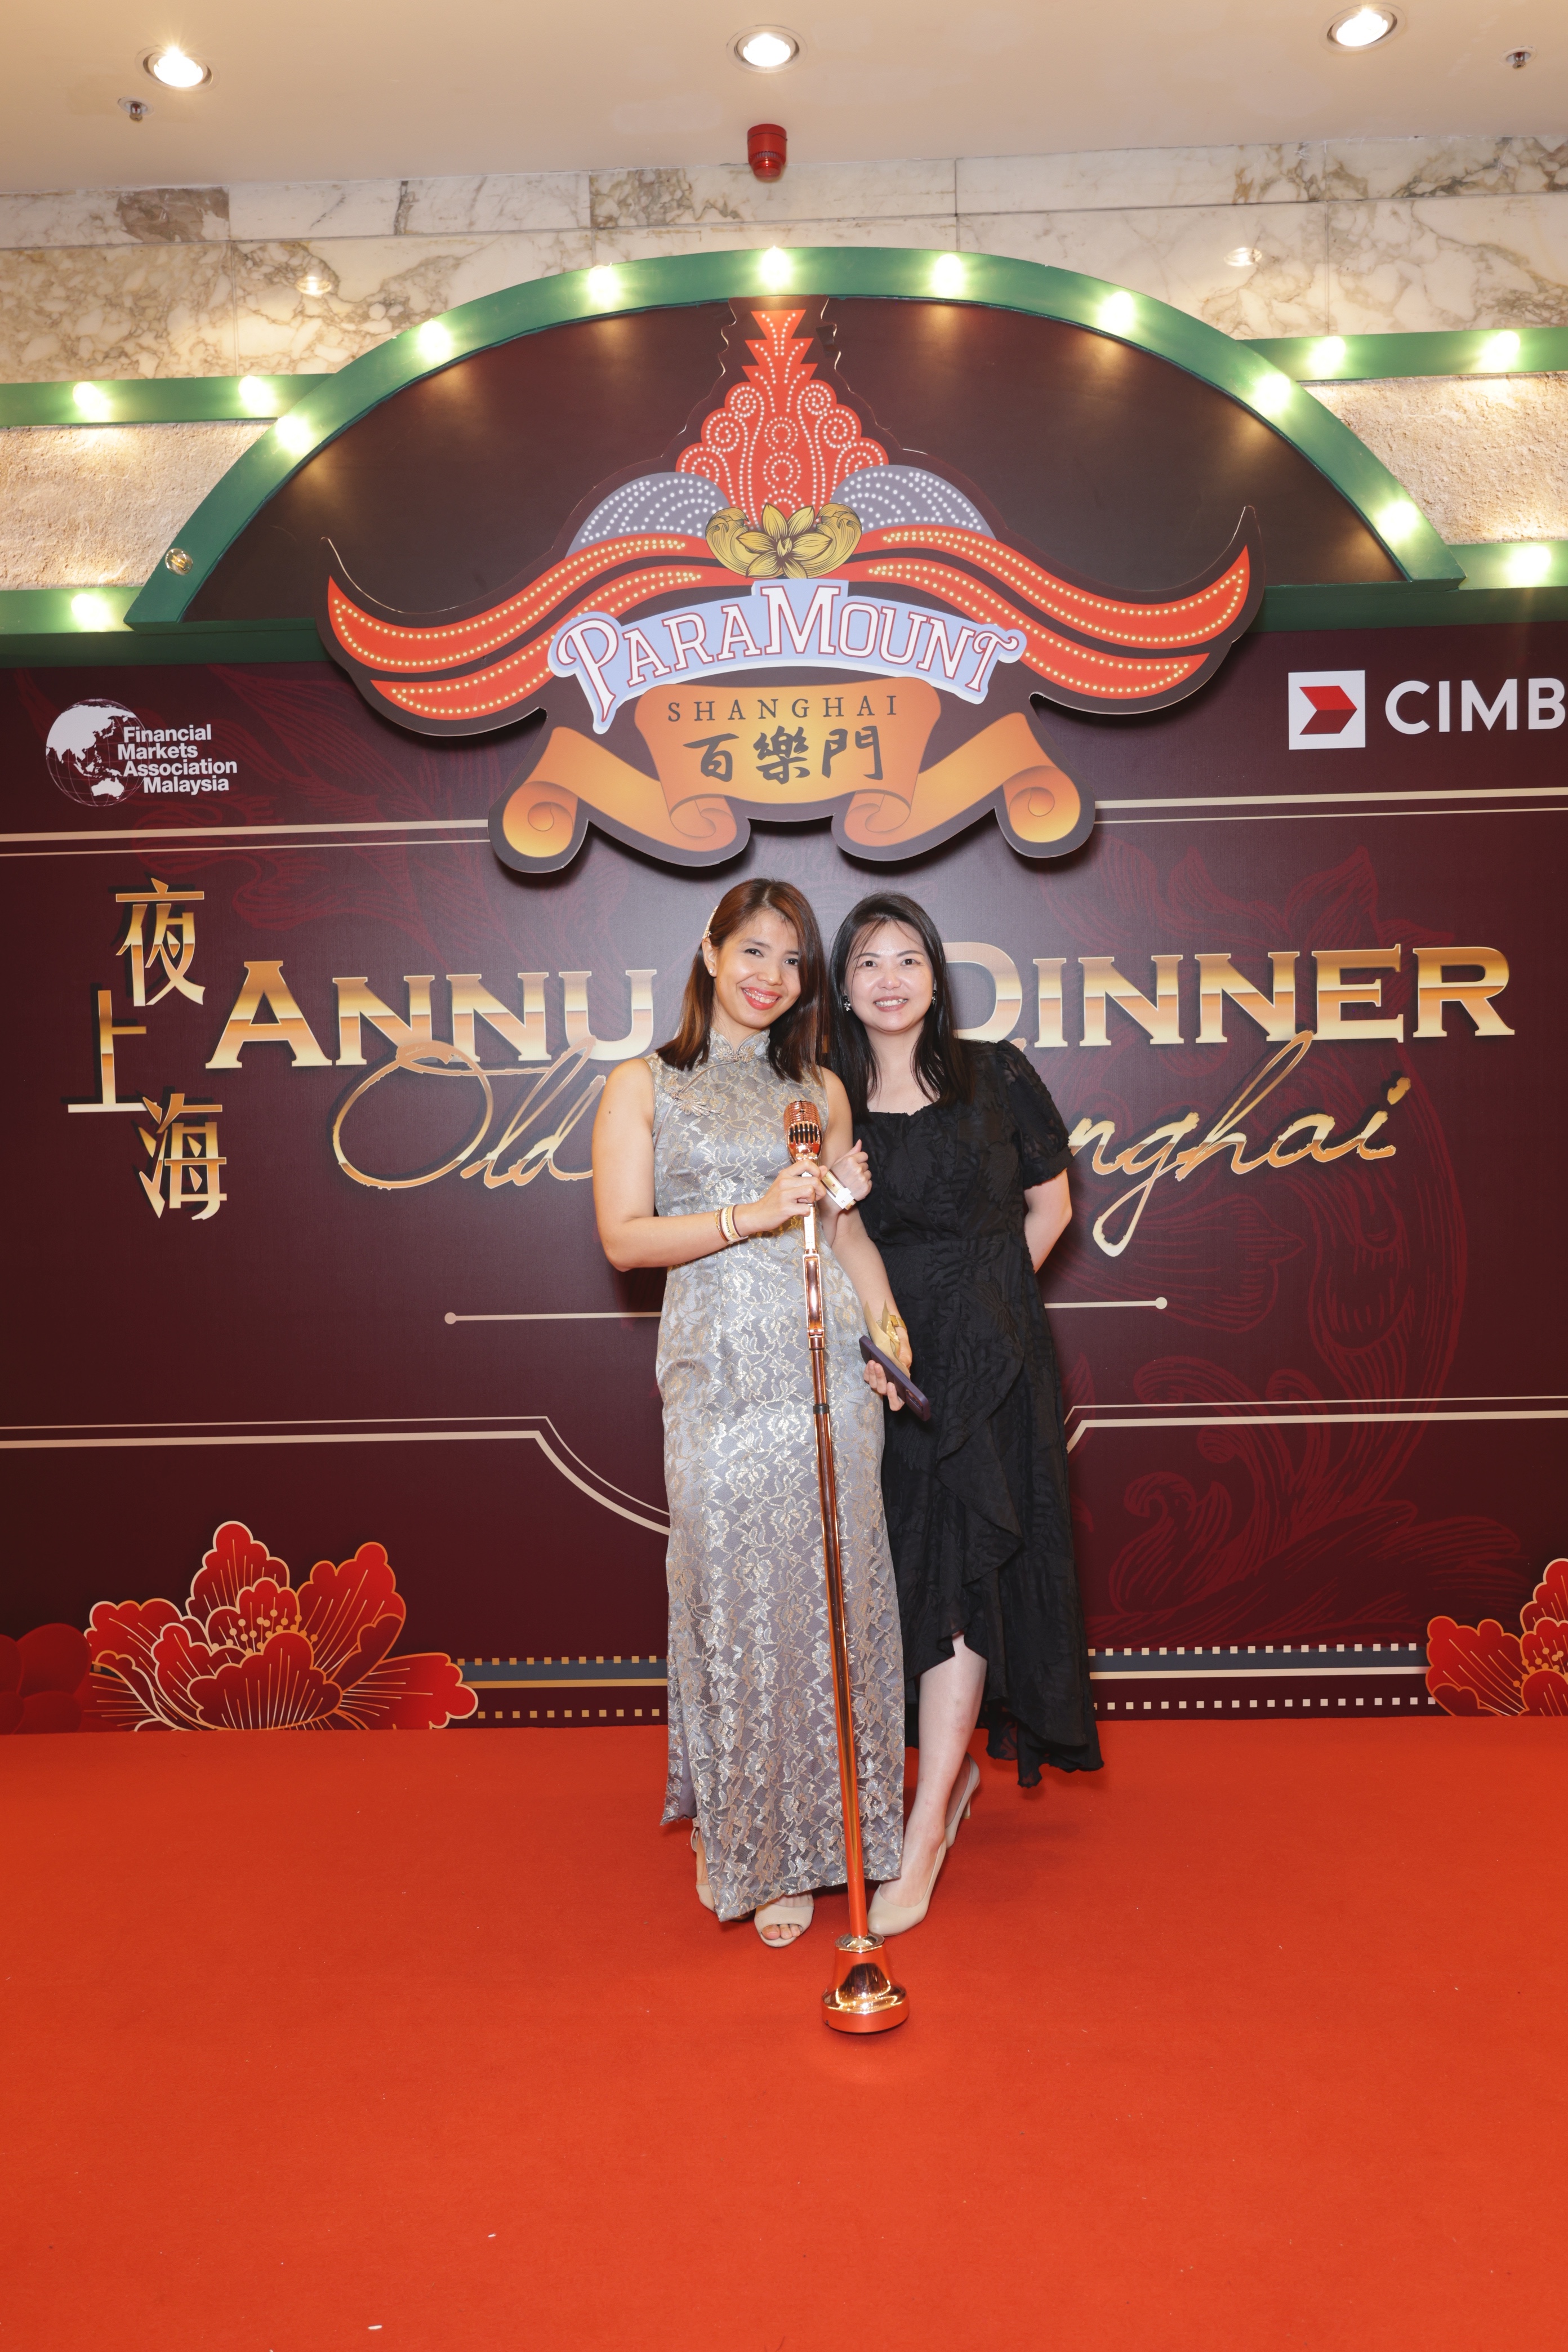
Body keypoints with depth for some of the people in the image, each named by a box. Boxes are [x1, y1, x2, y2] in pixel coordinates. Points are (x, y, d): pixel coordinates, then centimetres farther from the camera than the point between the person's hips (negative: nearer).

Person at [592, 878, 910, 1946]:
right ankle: (732, 1826, 22)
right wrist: (753, 1215, -12)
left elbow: (850, 1231, 17)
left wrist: (886, 1322, 2)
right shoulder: (644, 1086, 7)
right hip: (716, 1369, -2)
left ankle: (799, 1849, 24)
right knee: (731, 1597, 1)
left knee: (823, 1590, 5)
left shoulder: (819, 1088, 15)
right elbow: (623, 1237, -2)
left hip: (825, 1362, 3)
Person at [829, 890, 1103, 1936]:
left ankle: (924, 1835, -1)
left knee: (961, 1571, -6)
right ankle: (958, 1766, 31)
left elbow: (1050, 1202, 9)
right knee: (918, 1567, 9)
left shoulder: (996, 1076, 1)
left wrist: (981, 1295, 5)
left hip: (990, 1359, -2)